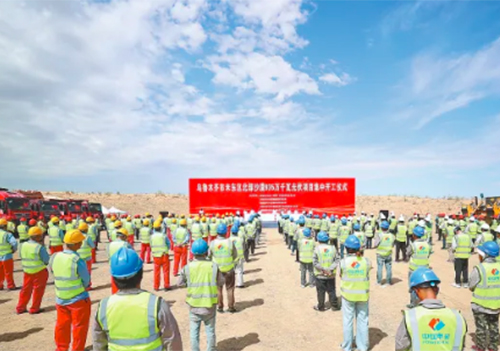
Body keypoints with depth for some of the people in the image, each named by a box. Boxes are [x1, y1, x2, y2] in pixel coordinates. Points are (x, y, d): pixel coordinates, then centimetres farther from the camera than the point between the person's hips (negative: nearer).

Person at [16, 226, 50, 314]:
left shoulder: (23, 245, -2)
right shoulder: (39, 247, -21)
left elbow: (22, 257, 10)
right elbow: (47, 260, -13)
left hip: (27, 271, 6)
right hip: (40, 271, -6)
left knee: (26, 289, 18)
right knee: (38, 290, 9)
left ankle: (20, 308, 25)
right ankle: (34, 309, 16)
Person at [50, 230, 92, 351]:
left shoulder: (54, 257, -9)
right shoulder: (78, 260, -24)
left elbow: (55, 276, 5)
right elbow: (86, 281, -13)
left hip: (60, 299, 6)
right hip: (79, 299, -6)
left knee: (62, 325, 22)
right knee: (79, 326, 12)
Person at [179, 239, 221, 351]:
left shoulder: (188, 267, -11)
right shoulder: (213, 266, -13)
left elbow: (180, 283, 0)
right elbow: (221, 282, -3)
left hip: (194, 306, 0)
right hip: (209, 305, 0)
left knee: (194, 331, 16)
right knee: (210, 330, 17)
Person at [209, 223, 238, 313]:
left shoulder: (213, 243, -14)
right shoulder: (230, 242, -17)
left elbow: (209, 256, -2)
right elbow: (235, 255, -6)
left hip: (217, 269, 1)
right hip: (229, 269, -1)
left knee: (218, 289, 17)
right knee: (230, 289, 14)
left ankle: (220, 307, 24)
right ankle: (231, 307, 20)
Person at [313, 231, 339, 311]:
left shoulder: (317, 249, -12)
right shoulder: (333, 248, -3)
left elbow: (315, 262, -16)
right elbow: (336, 261, -8)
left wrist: (322, 269, -16)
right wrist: (330, 269, -15)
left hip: (320, 275, -2)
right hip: (331, 275, 2)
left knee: (321, 291, 10)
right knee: (331, 291, 16)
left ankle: (321, 307, 21)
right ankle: (334, 306, 24)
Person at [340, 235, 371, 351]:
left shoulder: (343, 262, -16)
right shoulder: (366, 261, -12)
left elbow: (341, 276, -5)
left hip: (348, 294, -1)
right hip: (363, 294, 1)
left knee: (348, 320, 15)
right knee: (363, 320, 17)